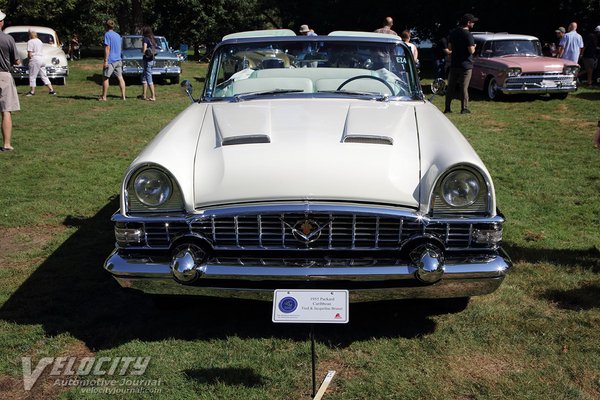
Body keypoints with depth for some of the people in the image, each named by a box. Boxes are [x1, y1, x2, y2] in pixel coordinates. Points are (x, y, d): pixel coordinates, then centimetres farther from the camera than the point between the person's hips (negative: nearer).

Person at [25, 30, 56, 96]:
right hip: (42, 59, 8)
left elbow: (29, 54, -15)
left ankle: (32, 91, 4)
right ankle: (51, 90, 5)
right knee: (44, 76, 10)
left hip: (35, 60, -7)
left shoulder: (30, 42, -9)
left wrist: (30, 58, 5)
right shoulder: (40, 41, 15)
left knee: (32, 76, 1)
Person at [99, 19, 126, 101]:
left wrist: (106, 61, -15)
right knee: (120, 78, 5)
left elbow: (107, 48, -15)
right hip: (118, 60, 7)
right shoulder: (118, 35, 13)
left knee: (105, 78, 2)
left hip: (110, 60, -7)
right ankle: (123, 96, 4)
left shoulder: (107, 34, -10)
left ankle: (103, 97, 5)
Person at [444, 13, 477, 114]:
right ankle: (464, 108, 3)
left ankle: (447, 108, 12)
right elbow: (471, 51, -19)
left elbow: (449, 47, 12)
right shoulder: (468, 35, -15)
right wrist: (473, 47, 2)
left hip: (454, 64, 6)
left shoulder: (453, 33, 6)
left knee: (451, 87, 10)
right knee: (464, 87, 0)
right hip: (465, 65, -5)